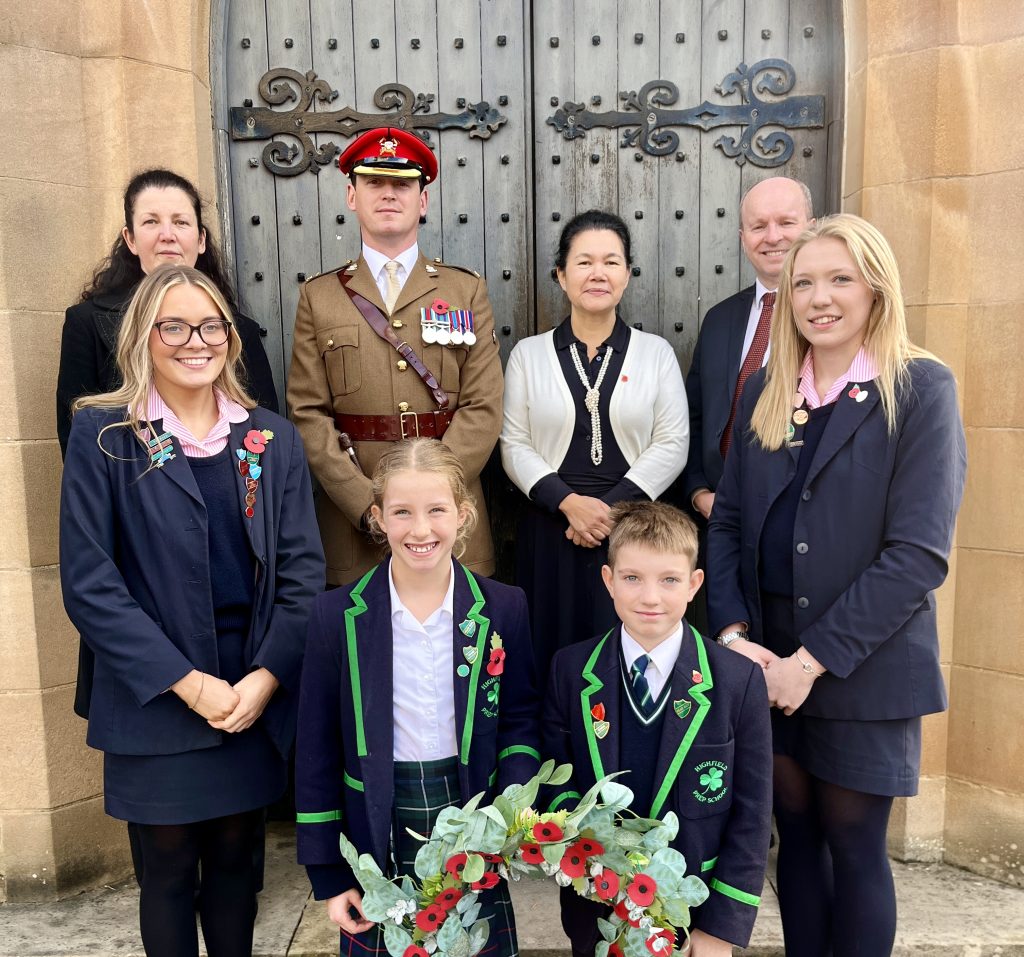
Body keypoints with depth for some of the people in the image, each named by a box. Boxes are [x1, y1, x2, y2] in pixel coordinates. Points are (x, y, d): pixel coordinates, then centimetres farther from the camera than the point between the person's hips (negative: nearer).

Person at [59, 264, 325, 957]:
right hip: (156, 705, -2)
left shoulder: (273, 439, 4)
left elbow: (303, 570, 1)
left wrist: (266, 677, -11)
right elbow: (88, 582, -9)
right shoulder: (103, 434, -4)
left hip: (258, 699, 3)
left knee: (237, 859, 16)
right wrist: (187, 682, -14)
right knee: (168, 867, 12)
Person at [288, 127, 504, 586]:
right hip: (352, 522, 0)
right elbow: (309, 414, -1)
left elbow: (483, 408, -2)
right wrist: (368, 507, -12)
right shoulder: (318, 297, 6)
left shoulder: (467, 290, 6)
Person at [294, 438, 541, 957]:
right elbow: (317, 753, -2)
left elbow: (519, 719, 4)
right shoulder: (336, 616, -7)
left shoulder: (503, 608, -4)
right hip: (377, 838, 0)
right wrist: (329, 877, 0)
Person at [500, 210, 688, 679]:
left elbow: (672, 444, -1)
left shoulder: (656, 352, 5)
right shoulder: (528, 354, 5)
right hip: (551, 531, 0)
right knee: (554, 657, 5)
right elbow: (514, 446, 1)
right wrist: (569, 503, -12)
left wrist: (612, 507, -11)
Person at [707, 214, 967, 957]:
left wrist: (813, 660, -17)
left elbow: (919, 553, -15)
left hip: (863, 670, -4)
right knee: (795, 830, 15)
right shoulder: (767, 390, 7)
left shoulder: (921, 389, -8)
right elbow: (728, 520, 5)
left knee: (853, 843, 9)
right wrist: (733, 633, -8)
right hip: (767, 659, 4)